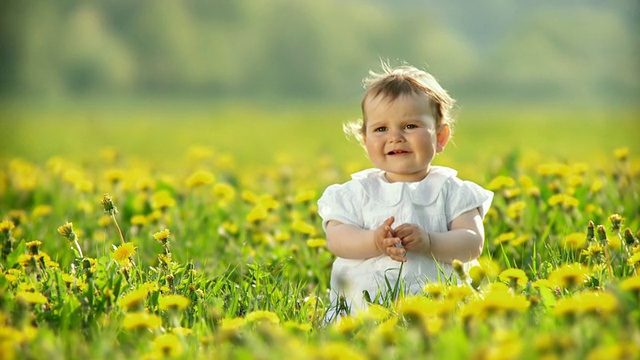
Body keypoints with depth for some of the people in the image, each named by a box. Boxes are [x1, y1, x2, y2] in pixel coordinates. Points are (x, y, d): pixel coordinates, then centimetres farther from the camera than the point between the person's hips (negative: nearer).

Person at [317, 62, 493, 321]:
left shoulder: (451, 191, 9)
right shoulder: (357, 192, 12)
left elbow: (472, 243, -2)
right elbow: (336, 239, -1)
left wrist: (429, 242, -20)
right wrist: (374, 241, -21)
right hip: (361, 306, 0)